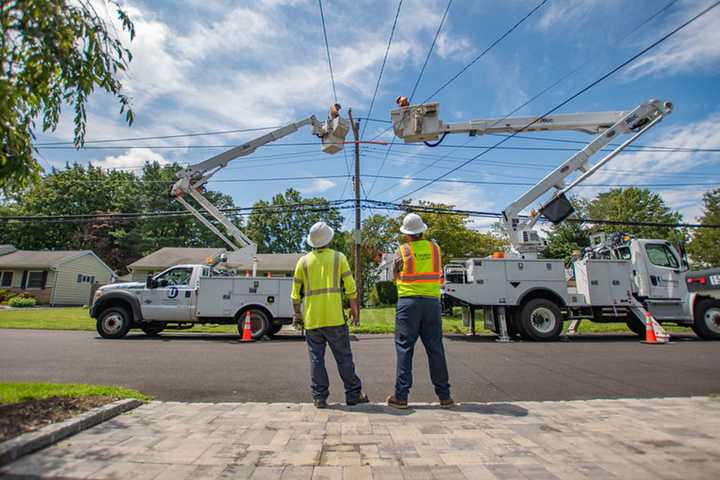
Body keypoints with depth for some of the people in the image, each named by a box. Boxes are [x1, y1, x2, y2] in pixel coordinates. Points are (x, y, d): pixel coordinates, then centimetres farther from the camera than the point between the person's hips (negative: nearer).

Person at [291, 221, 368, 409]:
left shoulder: (303, 261, 6)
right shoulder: (338, 257, 1)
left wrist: (297, 314, 18)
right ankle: (353, 395, 15)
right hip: (334, 318, -2)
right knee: (344, 358, 7)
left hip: (311, 319, 2)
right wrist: (354, 308, 10)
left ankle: (319, 398, 14)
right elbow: (351, 288, -1)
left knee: (316, 358, 10)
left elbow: (295, 293, 8)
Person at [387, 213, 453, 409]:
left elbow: (395, 277, 7)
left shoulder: (403, 250, -1)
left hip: (408, 301, -2)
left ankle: (401, 395, 6)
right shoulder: (434, 247, 7)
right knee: (435, 348, 9)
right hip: (432, 301, 3)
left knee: (404, 348, 3)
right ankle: (444, 395, 16)